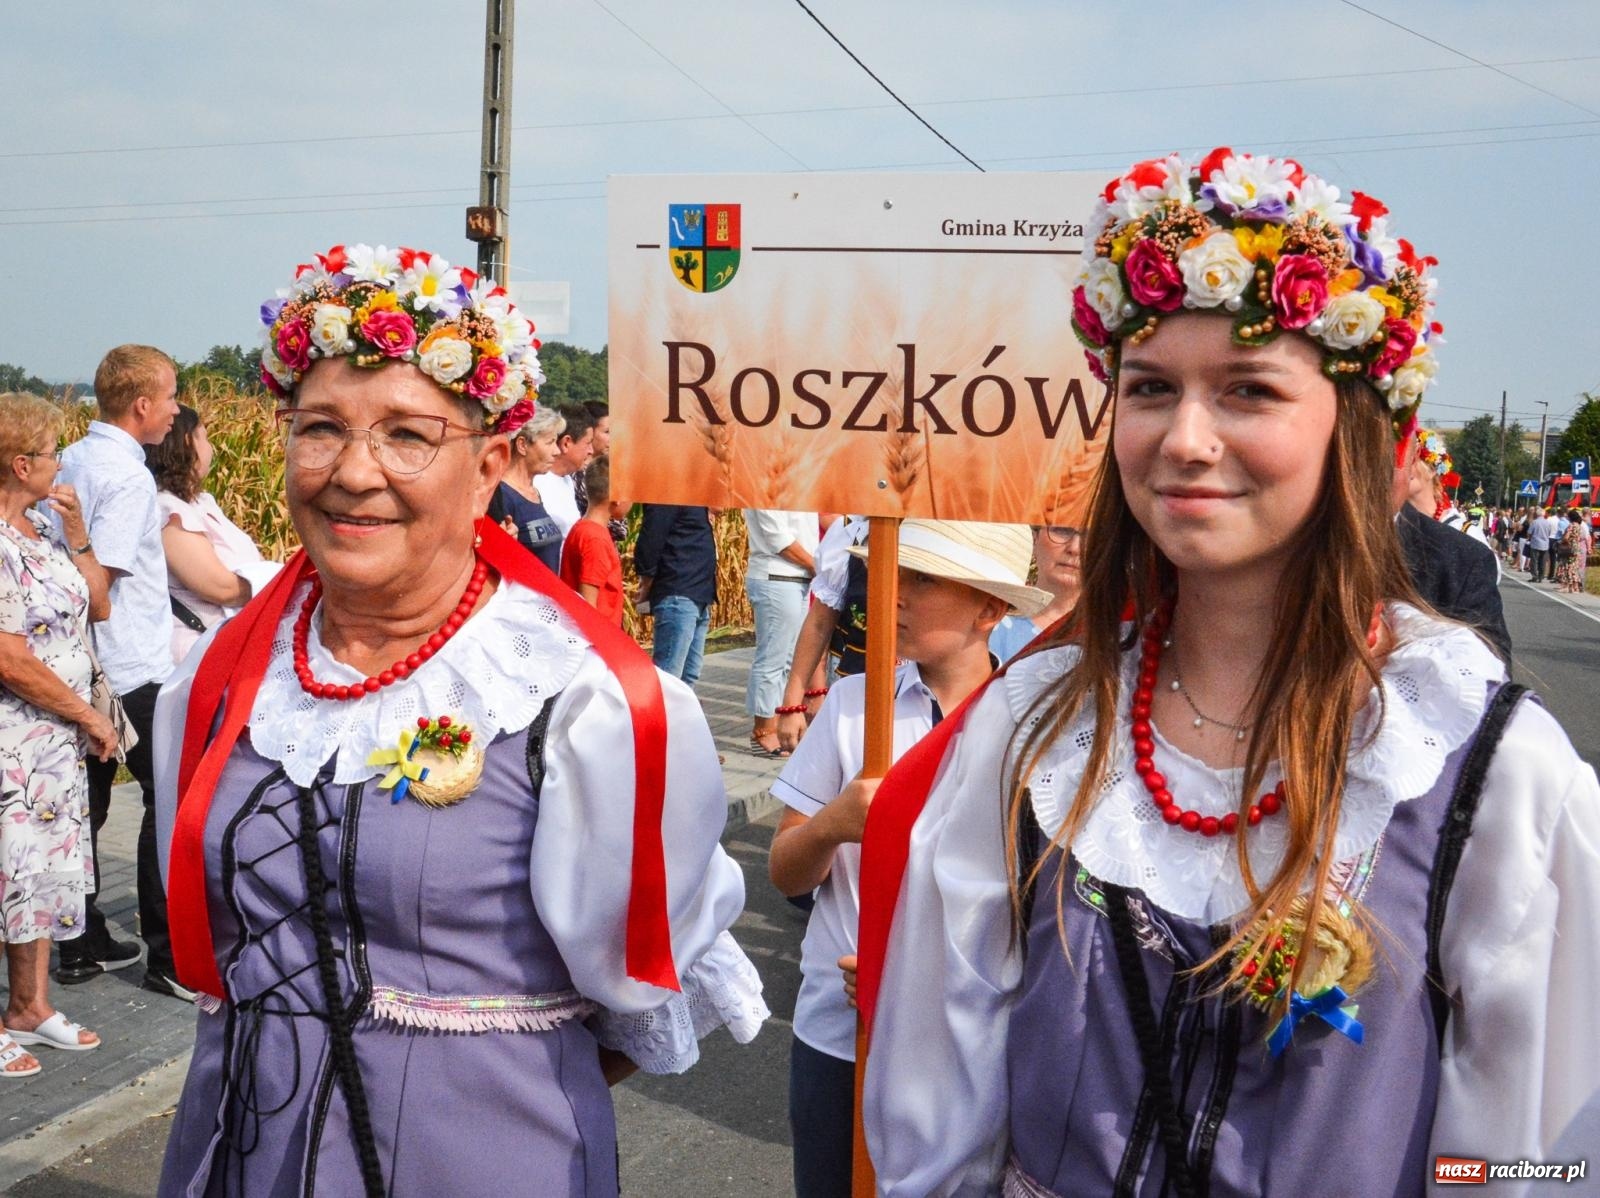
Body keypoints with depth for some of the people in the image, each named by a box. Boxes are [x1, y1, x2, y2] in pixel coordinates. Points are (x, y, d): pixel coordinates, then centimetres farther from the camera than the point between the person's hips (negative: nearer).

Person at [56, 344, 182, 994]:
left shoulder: (71, 460, 10)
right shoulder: (128, 476, -17)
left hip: (86, 670, 9)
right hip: (133, 670, -9)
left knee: (87, 801, 14)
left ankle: (82, 946, 24)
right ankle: (167, 956, 5)